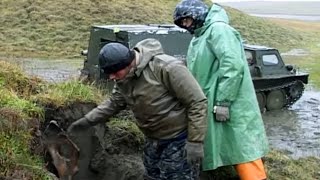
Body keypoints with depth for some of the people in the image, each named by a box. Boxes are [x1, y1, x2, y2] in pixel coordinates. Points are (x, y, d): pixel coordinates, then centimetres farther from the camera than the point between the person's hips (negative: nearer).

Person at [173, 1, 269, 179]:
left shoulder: (218, 29, -12)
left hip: (229, 105, -9)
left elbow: (233, 66, -23)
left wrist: (223, 102, -24)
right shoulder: (200, 36, 17)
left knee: (240, 145, -5)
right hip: (208, 104, 9)